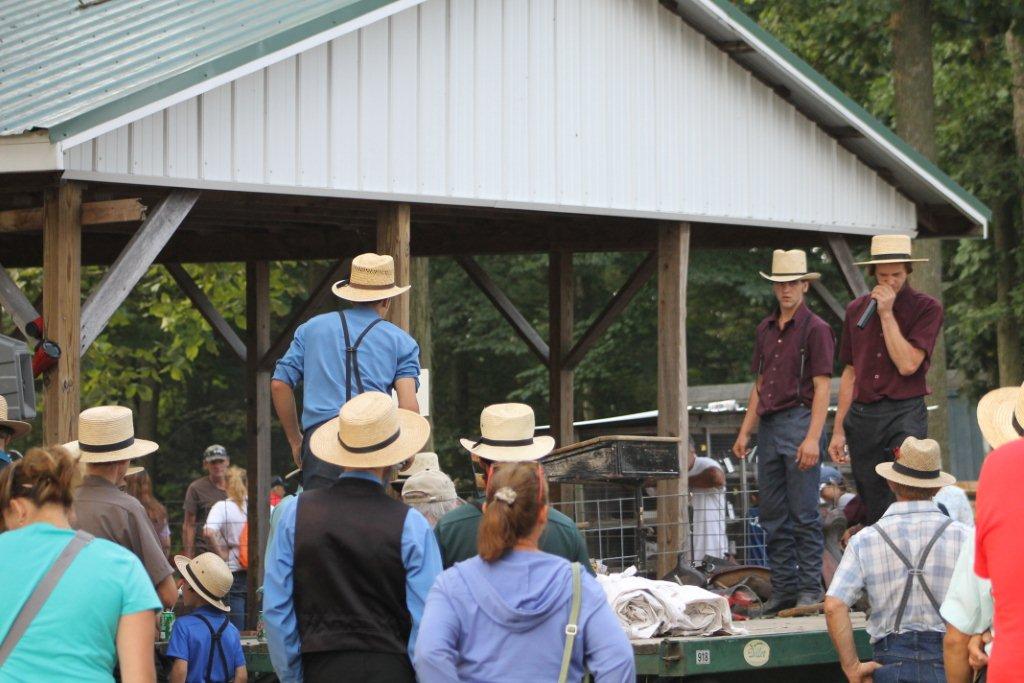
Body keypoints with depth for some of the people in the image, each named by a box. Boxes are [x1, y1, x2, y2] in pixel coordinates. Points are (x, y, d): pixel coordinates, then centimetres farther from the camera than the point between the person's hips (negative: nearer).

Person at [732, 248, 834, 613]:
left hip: (799, 420, -7)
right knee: (773, 515, 8)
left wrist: (813, 437, -18)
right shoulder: (766, 330, 17)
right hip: (768, 426, 7)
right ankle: (782, 588, 14)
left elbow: (822, 388, -10)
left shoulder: (815, 329, -4)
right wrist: (745, 431, 14)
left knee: (804, 514, -6)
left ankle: (810, 588, -2)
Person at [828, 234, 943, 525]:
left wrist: (887, 313, -11)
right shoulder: (856, 309, 13)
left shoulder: (926, 308, -1)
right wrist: (838, 430, 14)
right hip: (861, 417, 5)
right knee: (875, 511, 5)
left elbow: (907, 364, -12)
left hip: (905, 415, -4)